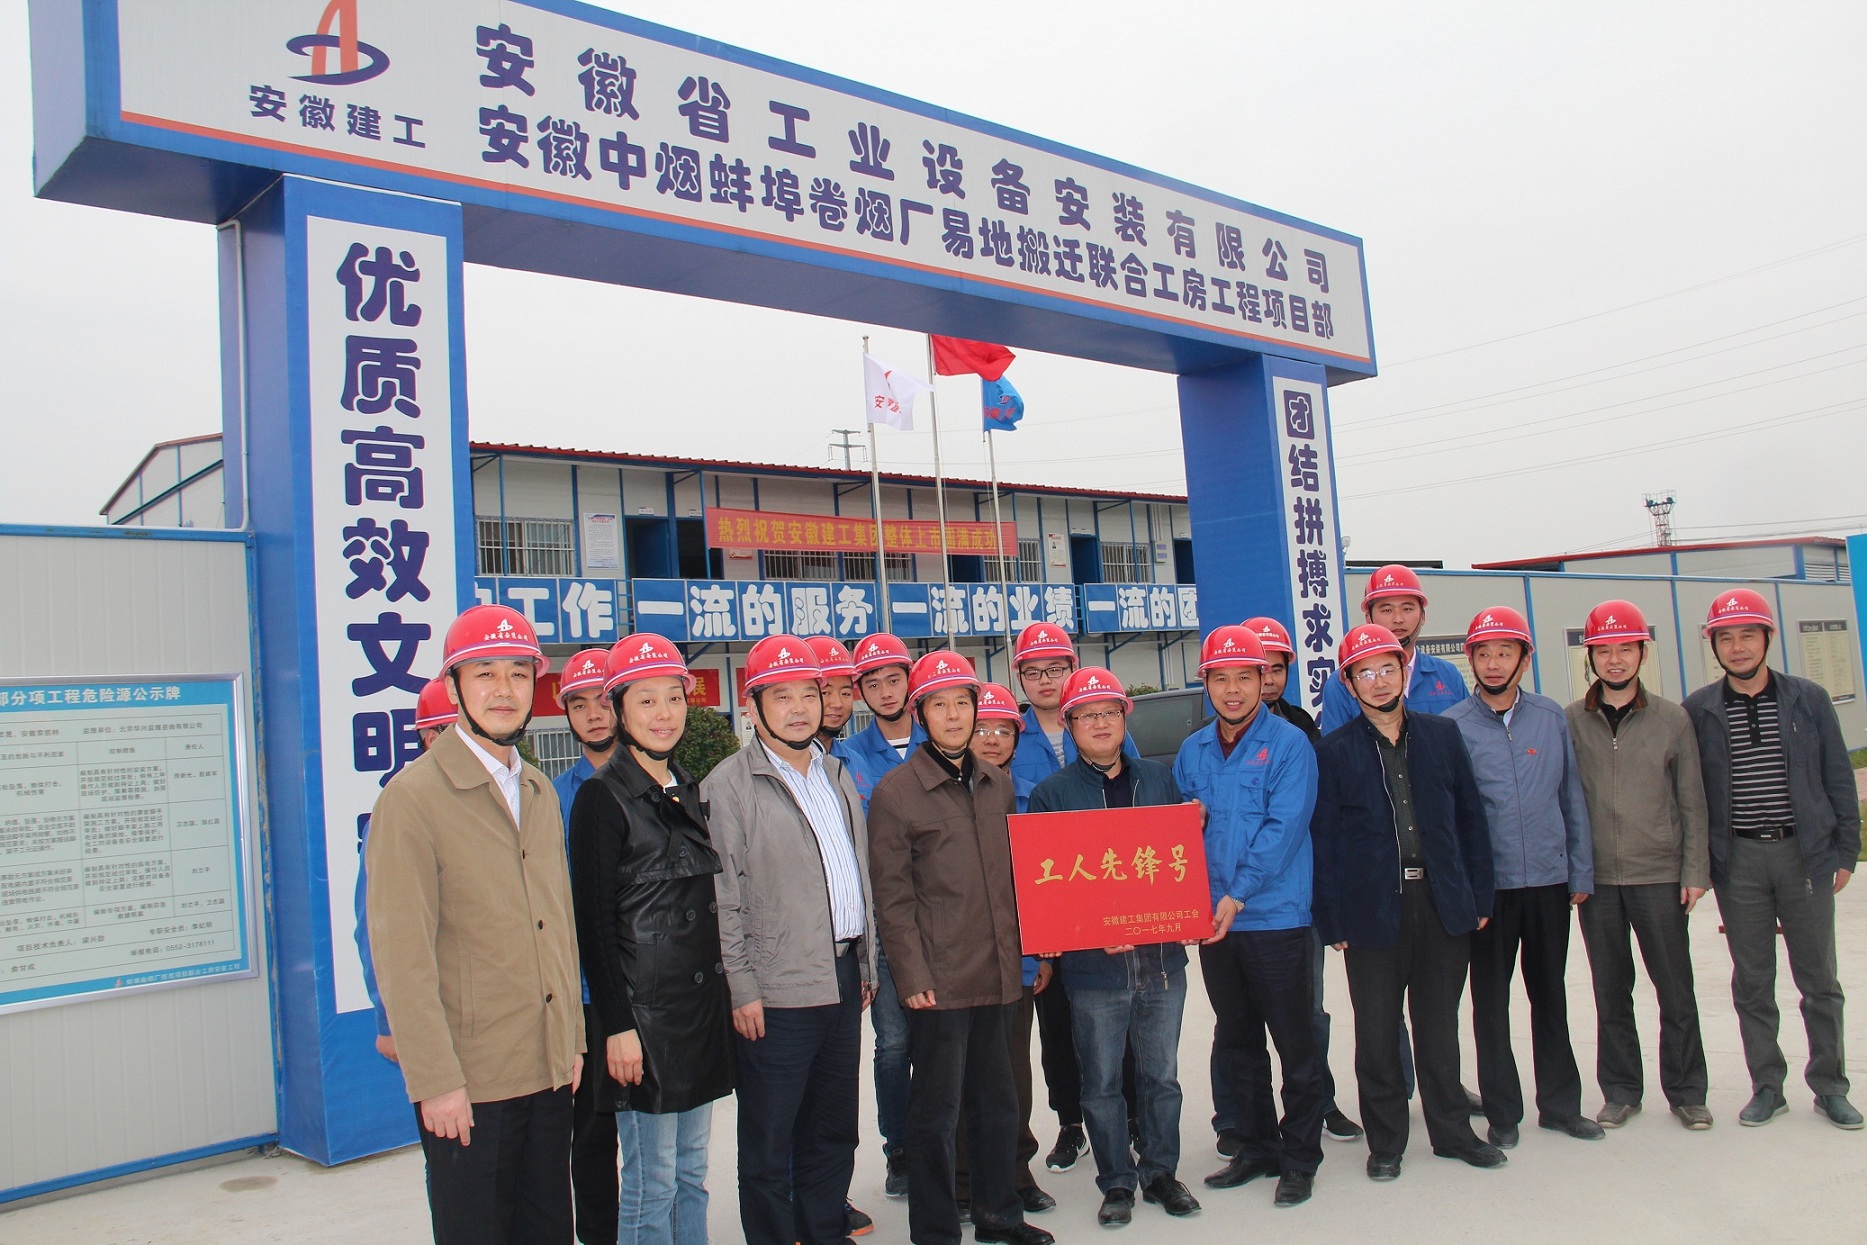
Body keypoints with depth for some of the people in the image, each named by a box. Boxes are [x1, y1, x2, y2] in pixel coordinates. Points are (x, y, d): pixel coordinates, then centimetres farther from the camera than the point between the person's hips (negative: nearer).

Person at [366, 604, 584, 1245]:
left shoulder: (540, 794, 11)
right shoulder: (412, 798, -11)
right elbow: (401, 953, -14)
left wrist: (572, 1040, 13)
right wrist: (435, 1081, -15)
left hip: (550, 1072, 6)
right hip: (468, 1084, -6)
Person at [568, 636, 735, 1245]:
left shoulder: (687, 789, 11)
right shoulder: (602, 796, -10)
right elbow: (593, 920, -13)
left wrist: (721, 995, 15)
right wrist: (617, 1025, -16)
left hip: (701, 1006, 7)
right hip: (644, 1009, -7)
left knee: (691, 1175, 14)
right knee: (651, 1184, 0)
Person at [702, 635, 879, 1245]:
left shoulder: (837, 775, 13)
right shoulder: (730, 785, -7)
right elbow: (724, 897, -10)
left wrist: (866, 961, 15)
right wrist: (743, 988, -13)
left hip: (842, 980, 6)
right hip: (778, 989, -6)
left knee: (832, 1131, 17)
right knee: (769, 1143, 4)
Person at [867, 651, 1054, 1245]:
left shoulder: (998, 784, 10)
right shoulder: (895, 791, -7)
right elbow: (892, 896, -9)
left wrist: (1024, 951, 11)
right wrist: (912, 975, -15)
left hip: (997, 973, 6)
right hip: (940, 979, -5)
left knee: (997, 1101, 17)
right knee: (936, 1112, 5)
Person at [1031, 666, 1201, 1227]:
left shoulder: (1158, 780, 9)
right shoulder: (1051, 793, -1)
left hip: (1162, 959, 3)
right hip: (1094, 967, -2)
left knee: (1161, 1075, 14)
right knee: (1102, 1083, 8)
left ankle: (1161, 1170, 31)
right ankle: (1117, 1182, 24)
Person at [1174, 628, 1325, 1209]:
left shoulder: (1288, 744, -9)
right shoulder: (1193, 751, 8)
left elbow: (1283, 828, -17)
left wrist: (1238, 894, -21)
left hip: (1275, 917, -6)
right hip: (1211, 920, 6)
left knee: (1295, 1045, 4)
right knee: (1238, 1045, 16)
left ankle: (1300, 1158, 18)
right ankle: (1256, 1147, 30)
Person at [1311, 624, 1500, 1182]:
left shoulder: (1443, 735, 6)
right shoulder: (1335, 751, -1)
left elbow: (1471, 818, 8)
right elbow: (1324, 838, -2)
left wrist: (1478, 897, 4)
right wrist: (1332, 920, -6)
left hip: (1444, 905, 2)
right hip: (1373, 910, -2)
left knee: (1439, 1025, 14)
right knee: (1376, 1032, 6)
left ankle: (1451, 1130, 29)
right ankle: (1385, 1142, 20)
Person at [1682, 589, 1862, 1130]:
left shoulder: (1809, 699, 1)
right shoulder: (1698, 710, 0)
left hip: (1805, 852, 0)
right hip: (1737, 861, 0)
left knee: (1819, 978, 9)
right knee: (1752, 981, 8)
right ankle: (1766, 1085, 19)